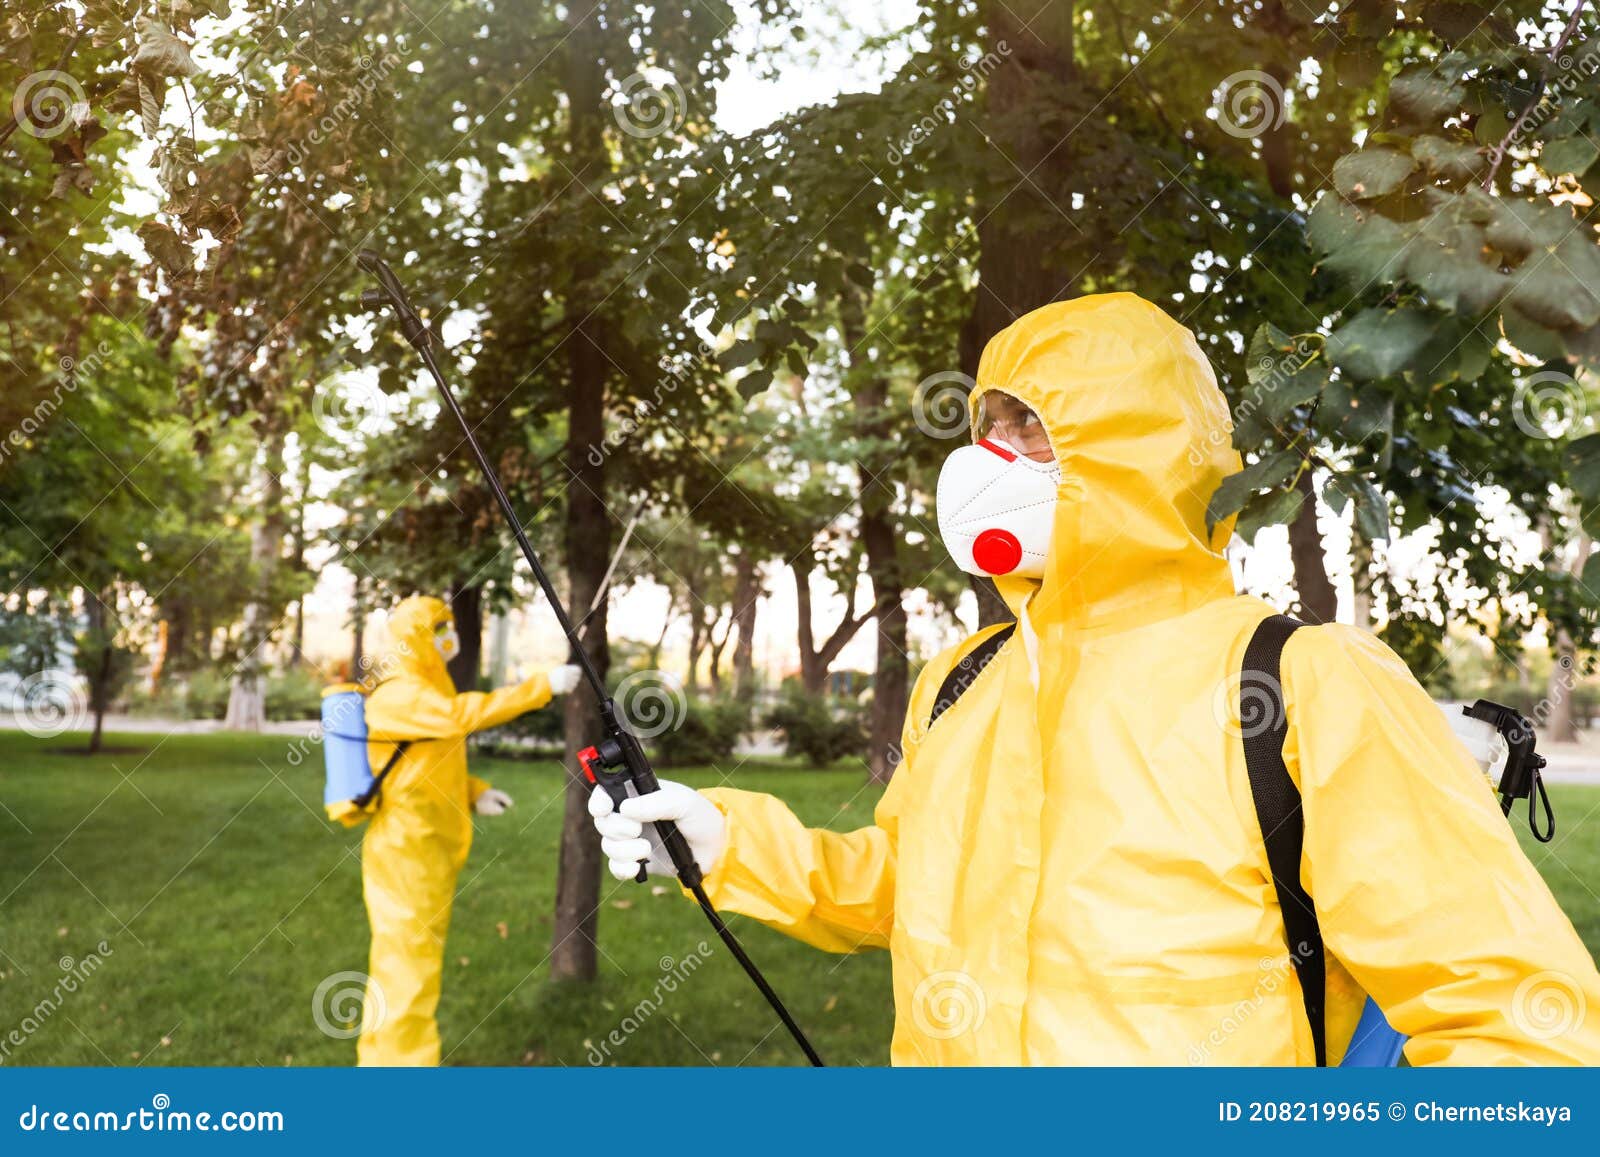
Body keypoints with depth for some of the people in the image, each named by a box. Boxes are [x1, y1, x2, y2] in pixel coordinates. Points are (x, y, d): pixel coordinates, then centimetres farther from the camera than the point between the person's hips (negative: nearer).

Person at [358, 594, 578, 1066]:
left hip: (428, 847, 10)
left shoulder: (422, 690, 17)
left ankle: (383, 1057, 26)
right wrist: (542, 686, -32)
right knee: (408, 958, -8)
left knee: (408, 957, 16)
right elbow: (461, 714, -31)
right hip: (406, 850, -10)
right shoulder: (398, 694, -15)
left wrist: (474, 793, 7)